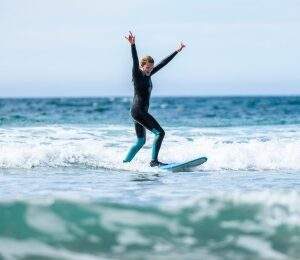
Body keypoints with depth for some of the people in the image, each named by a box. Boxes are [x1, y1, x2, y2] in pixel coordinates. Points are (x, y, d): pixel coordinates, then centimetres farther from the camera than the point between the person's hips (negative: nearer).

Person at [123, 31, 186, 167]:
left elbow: (163, 63, 17)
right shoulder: (137, 75, -9)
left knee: (141, 141, 17)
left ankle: (124, 162, 22)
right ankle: (154, 161, -13)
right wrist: (132, 45, -43)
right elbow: (135, 61, -26)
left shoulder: (148, 75, 12)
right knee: (160, 132, -13)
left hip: (141, 112, 10)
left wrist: (177, 51, 21)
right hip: (138, 111, -10)